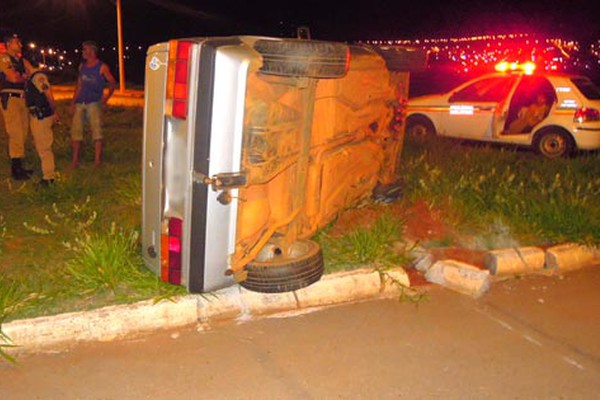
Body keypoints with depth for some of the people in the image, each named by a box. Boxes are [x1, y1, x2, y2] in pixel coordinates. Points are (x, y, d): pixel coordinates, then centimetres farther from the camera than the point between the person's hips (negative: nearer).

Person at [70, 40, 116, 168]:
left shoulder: (102, 67, -2)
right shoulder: (82, 66, 14)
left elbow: (112, 83, 0)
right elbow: (79, 85, 17)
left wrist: (107, 96, -12)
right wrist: (73, 102, 11)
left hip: (94, 102, -5)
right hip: (80, 102, 5)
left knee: (96, 130, -12)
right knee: (76, 130, 3)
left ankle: (97, 160, -10)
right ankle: (75, 161, 13)